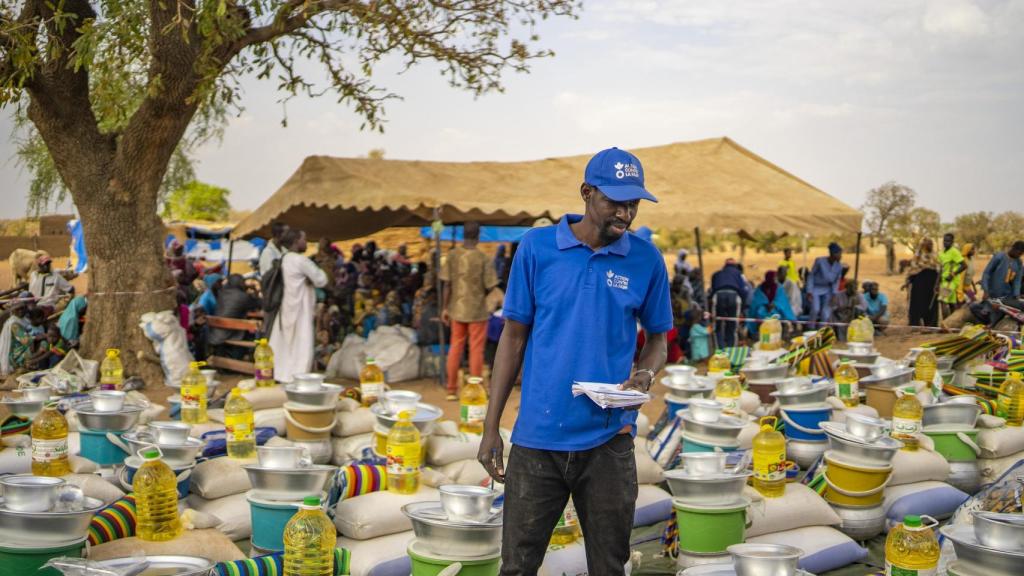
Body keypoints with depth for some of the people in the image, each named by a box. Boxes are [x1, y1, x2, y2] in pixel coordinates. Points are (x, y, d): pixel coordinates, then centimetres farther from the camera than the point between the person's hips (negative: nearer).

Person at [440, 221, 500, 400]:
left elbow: (447, 284, -4)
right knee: (476, 350, 5)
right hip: (477, 311, -3)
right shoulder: (482, 258, -13)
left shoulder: (453, 255, -4)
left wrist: (444, 308, 4)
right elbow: (490, 286, -11)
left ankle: (452, 390, 17)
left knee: (455, 348, 12)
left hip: (457, 310, 3)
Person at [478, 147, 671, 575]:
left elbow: (657, 337, 11)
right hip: (537, 437, -1)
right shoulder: (537, 247, -2)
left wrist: (644, 375, -13)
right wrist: (491, 427, 2)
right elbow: (514, 336, 4)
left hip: (607, 441, 1)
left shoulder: (646, 260, 1)